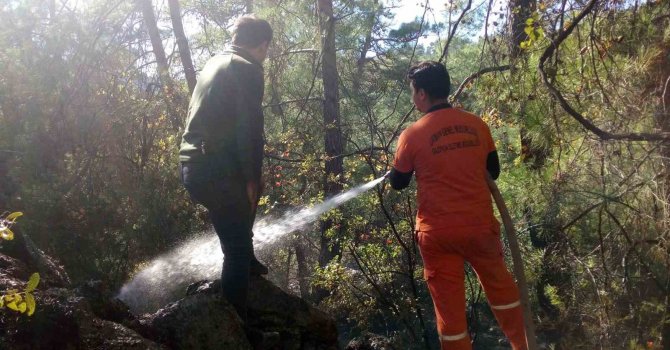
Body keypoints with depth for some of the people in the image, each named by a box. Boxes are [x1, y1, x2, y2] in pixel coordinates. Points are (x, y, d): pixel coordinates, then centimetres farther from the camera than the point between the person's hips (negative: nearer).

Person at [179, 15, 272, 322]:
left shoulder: (214, 62, 18)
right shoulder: (248, 69, -8)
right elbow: (250, 127, -16)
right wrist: (253, 177, -10)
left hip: (192, 165, 9)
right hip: (216, 170, -9)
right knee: (236, 248, 0)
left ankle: (247, 262, 46)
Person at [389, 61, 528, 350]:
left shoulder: (412, 135, -8)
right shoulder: (477, 125, 1)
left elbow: (398, 183, 5)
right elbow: (493, 171, 12)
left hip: (438, 233, -3)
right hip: (480, 225, 3)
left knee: (449, 305, 8)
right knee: (501, 287, 23)